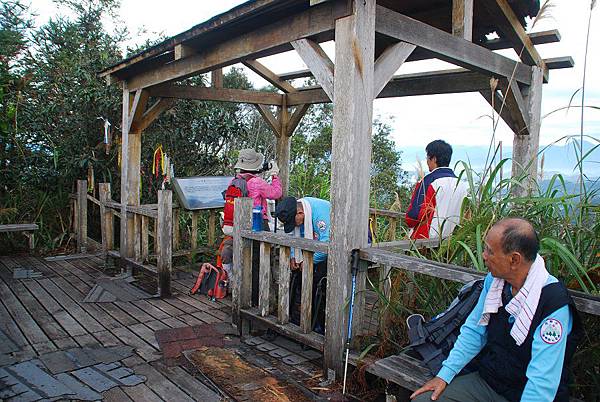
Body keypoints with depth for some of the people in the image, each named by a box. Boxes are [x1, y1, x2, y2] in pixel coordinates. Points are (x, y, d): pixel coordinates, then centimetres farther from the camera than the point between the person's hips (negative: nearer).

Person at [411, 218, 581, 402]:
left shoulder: (554, 304, -25)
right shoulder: (494, 280, -2)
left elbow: (542, 383, -25)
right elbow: (474, 331, 6)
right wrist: (445, 374, 0)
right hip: (485, 379, 6)